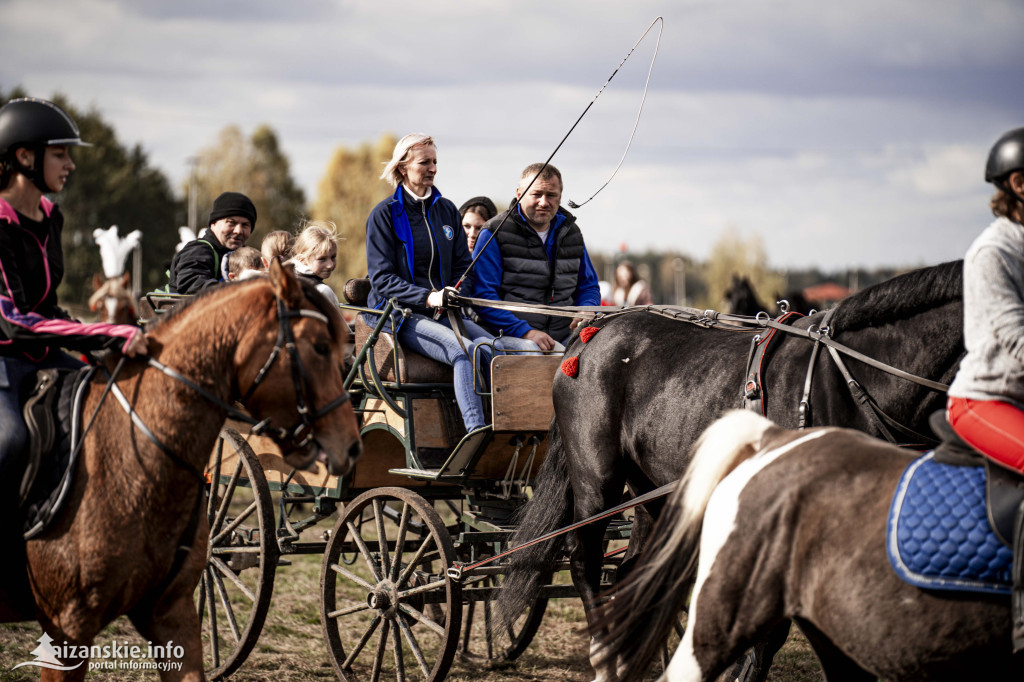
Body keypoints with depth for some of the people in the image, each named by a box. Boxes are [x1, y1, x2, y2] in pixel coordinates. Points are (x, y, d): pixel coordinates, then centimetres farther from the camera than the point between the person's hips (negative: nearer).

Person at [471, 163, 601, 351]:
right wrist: (525, 332, -19)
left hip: (563, 337, 6)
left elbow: (588, 286, 29)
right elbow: (482, 295, -9)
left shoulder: (571, 233, 18)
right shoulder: (495, 234, -1)